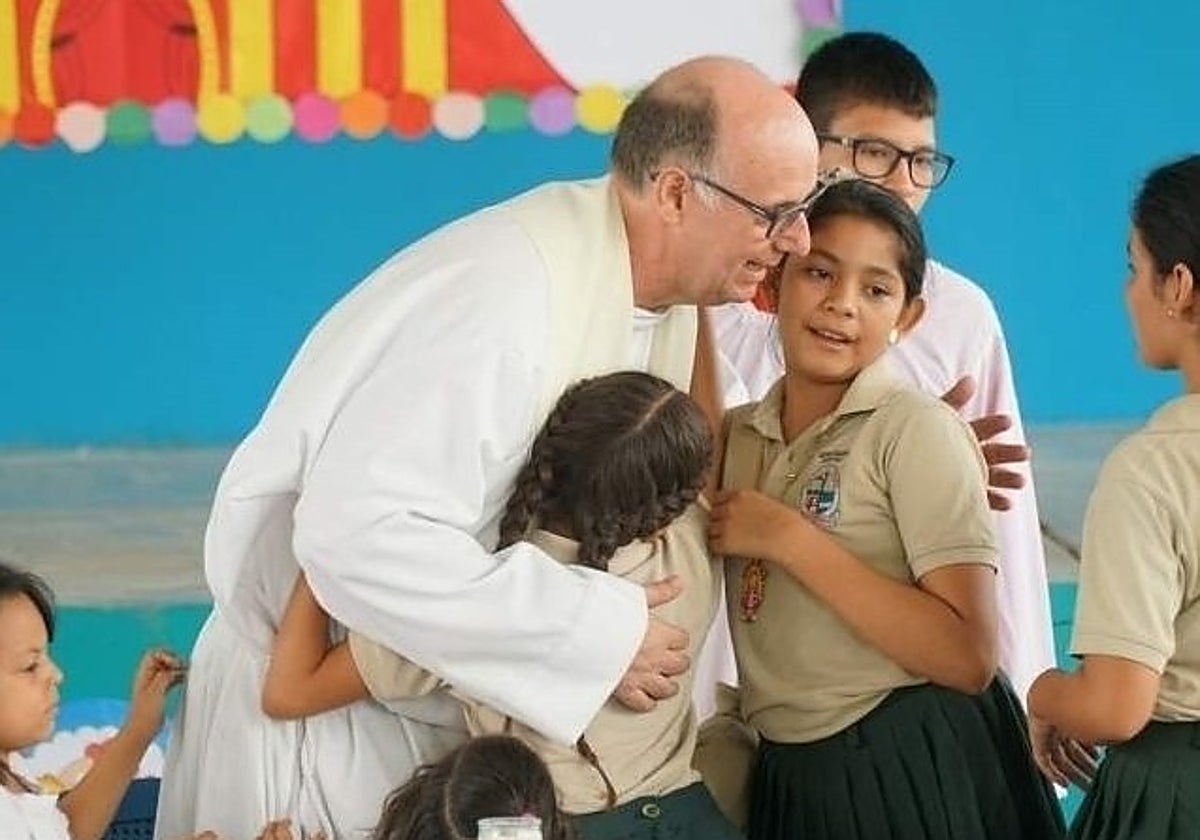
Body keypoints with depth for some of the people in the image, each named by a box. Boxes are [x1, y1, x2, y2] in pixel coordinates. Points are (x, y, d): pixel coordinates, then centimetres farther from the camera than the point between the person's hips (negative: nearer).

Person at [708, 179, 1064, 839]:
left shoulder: (917, 429, -11)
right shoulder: (736, 437, 9)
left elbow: (967, 658, -18)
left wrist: (789, 539, -19)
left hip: (917, 778, -6)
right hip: (790, 780, 6)